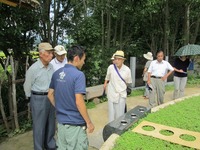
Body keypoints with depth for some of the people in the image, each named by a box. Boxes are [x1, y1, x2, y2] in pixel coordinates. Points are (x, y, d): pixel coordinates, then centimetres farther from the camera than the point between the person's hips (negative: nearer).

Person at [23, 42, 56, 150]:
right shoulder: (33, 69, -16)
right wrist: (33, 99, 7)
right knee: (39, 125, 8)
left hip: (50, 98, 6)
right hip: (38, 99, -6)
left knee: (50, 123, 18)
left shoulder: (51, 67, 0)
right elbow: (27, 86, -4)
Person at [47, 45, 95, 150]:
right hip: (75, 123, -7)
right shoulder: (78, 75, -21)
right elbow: (79, 102, -24)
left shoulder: (56, 73, 2)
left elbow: (50, 95, 9)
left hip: (61, 120, 7)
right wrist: (88, 122, -14)